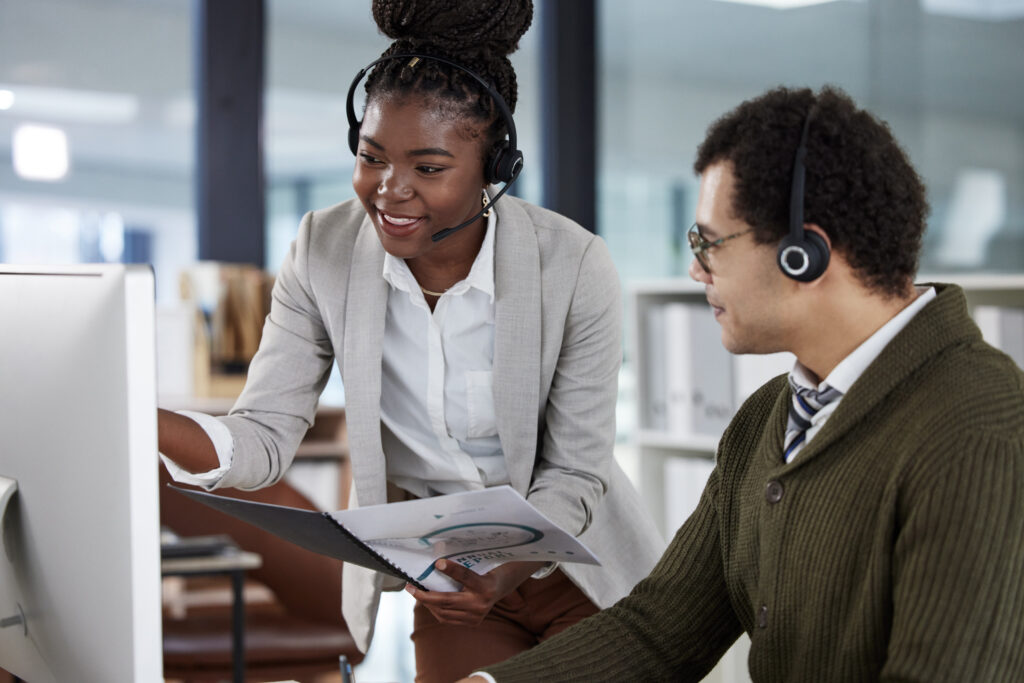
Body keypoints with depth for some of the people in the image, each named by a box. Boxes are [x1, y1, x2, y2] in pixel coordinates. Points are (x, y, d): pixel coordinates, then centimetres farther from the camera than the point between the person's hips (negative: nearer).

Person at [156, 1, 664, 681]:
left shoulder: (573, 266, -21)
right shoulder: (325, 250, -13)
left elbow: (575, 472, -15)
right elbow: (265, 439, -15)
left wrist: (505, 573, -34)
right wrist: (141, 420, -35)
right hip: (432, 566, 1)